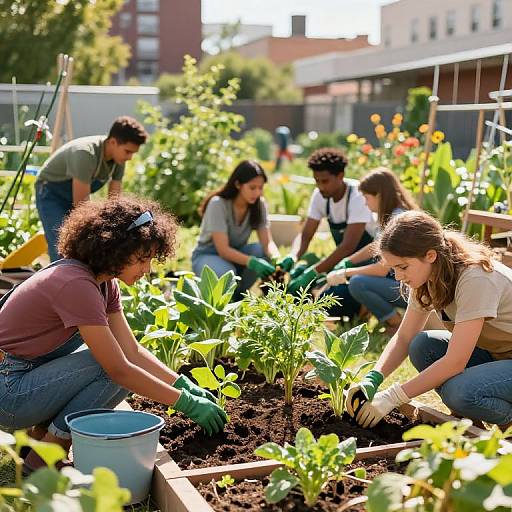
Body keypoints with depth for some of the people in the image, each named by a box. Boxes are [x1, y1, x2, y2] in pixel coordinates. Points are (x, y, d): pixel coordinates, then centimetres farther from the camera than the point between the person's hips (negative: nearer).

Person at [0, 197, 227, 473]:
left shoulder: (103, 282, 4)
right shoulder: (76, 284, -25)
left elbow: (133, 351, 5)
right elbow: (120, 370, -24)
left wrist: (185, 385, -4)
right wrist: (187, 403, -19)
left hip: (31, 371, 9)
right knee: (113, 368, -19)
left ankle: (38, 432, 11)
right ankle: (44, 459, -5)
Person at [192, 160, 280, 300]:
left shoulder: (259, 204, -10)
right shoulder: (218, 204, -25)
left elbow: (267, 242, -16)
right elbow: (223, 249, -30)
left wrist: (277, 259, -39)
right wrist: (251, 262, -46)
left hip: (236, 253, 5)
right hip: (207, 255, -5)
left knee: (266, 252, -24)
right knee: (226, 273, -38)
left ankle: (238, 294, -3)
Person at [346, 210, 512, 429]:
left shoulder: (475, 279, -30)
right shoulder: (427, 277, -5)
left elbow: (455, 362, -31)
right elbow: (403, 337, -2)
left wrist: (392, 397, -29)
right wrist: (371, 380, -19)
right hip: (491, 352, 8)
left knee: (459, 391, -31)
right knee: (422, 346, -13)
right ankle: (467, 415, 2)